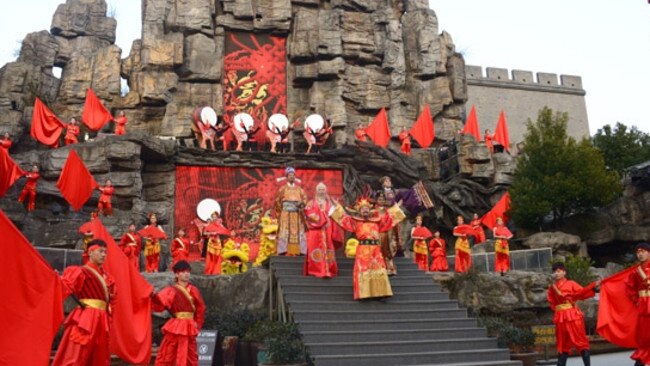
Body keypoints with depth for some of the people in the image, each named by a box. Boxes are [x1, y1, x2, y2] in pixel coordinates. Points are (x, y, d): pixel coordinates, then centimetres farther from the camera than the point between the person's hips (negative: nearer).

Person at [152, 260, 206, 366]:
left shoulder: (193, 290, 5)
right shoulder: (171, 290, -2)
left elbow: (200, 308, 13)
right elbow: (159, 305, -14)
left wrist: (197, 324, 9)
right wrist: (154, 296, -31)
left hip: (189, 327, 2)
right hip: (175, 326, -2)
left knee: (191, 357, 11)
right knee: (166, 355, -1)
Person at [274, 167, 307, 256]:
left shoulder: (299, 189, 17)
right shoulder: (283, 188, 10)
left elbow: (304, 198, 6)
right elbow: (278, 201, 6)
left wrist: (302, 203, -16)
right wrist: (279, 212, -2)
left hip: (297, 214, 3)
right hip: (286, 213, -2)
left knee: (298, 232, -1)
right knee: (284, 232, -10)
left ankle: (300, 251, -1)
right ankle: (283, 251, -13)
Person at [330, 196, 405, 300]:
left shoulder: (376, 221, 17)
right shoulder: (355, 221, 9)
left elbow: (388, 218, 26)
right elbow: (344, 217, 5)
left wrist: (395, 208, 28)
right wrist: (337, 206, 1)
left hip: (375, 249, 3)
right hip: (363, 249, -3)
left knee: (378, 269, -1)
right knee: (363, 269, -5)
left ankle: (379, 292, 4)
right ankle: (363, 293, -3)